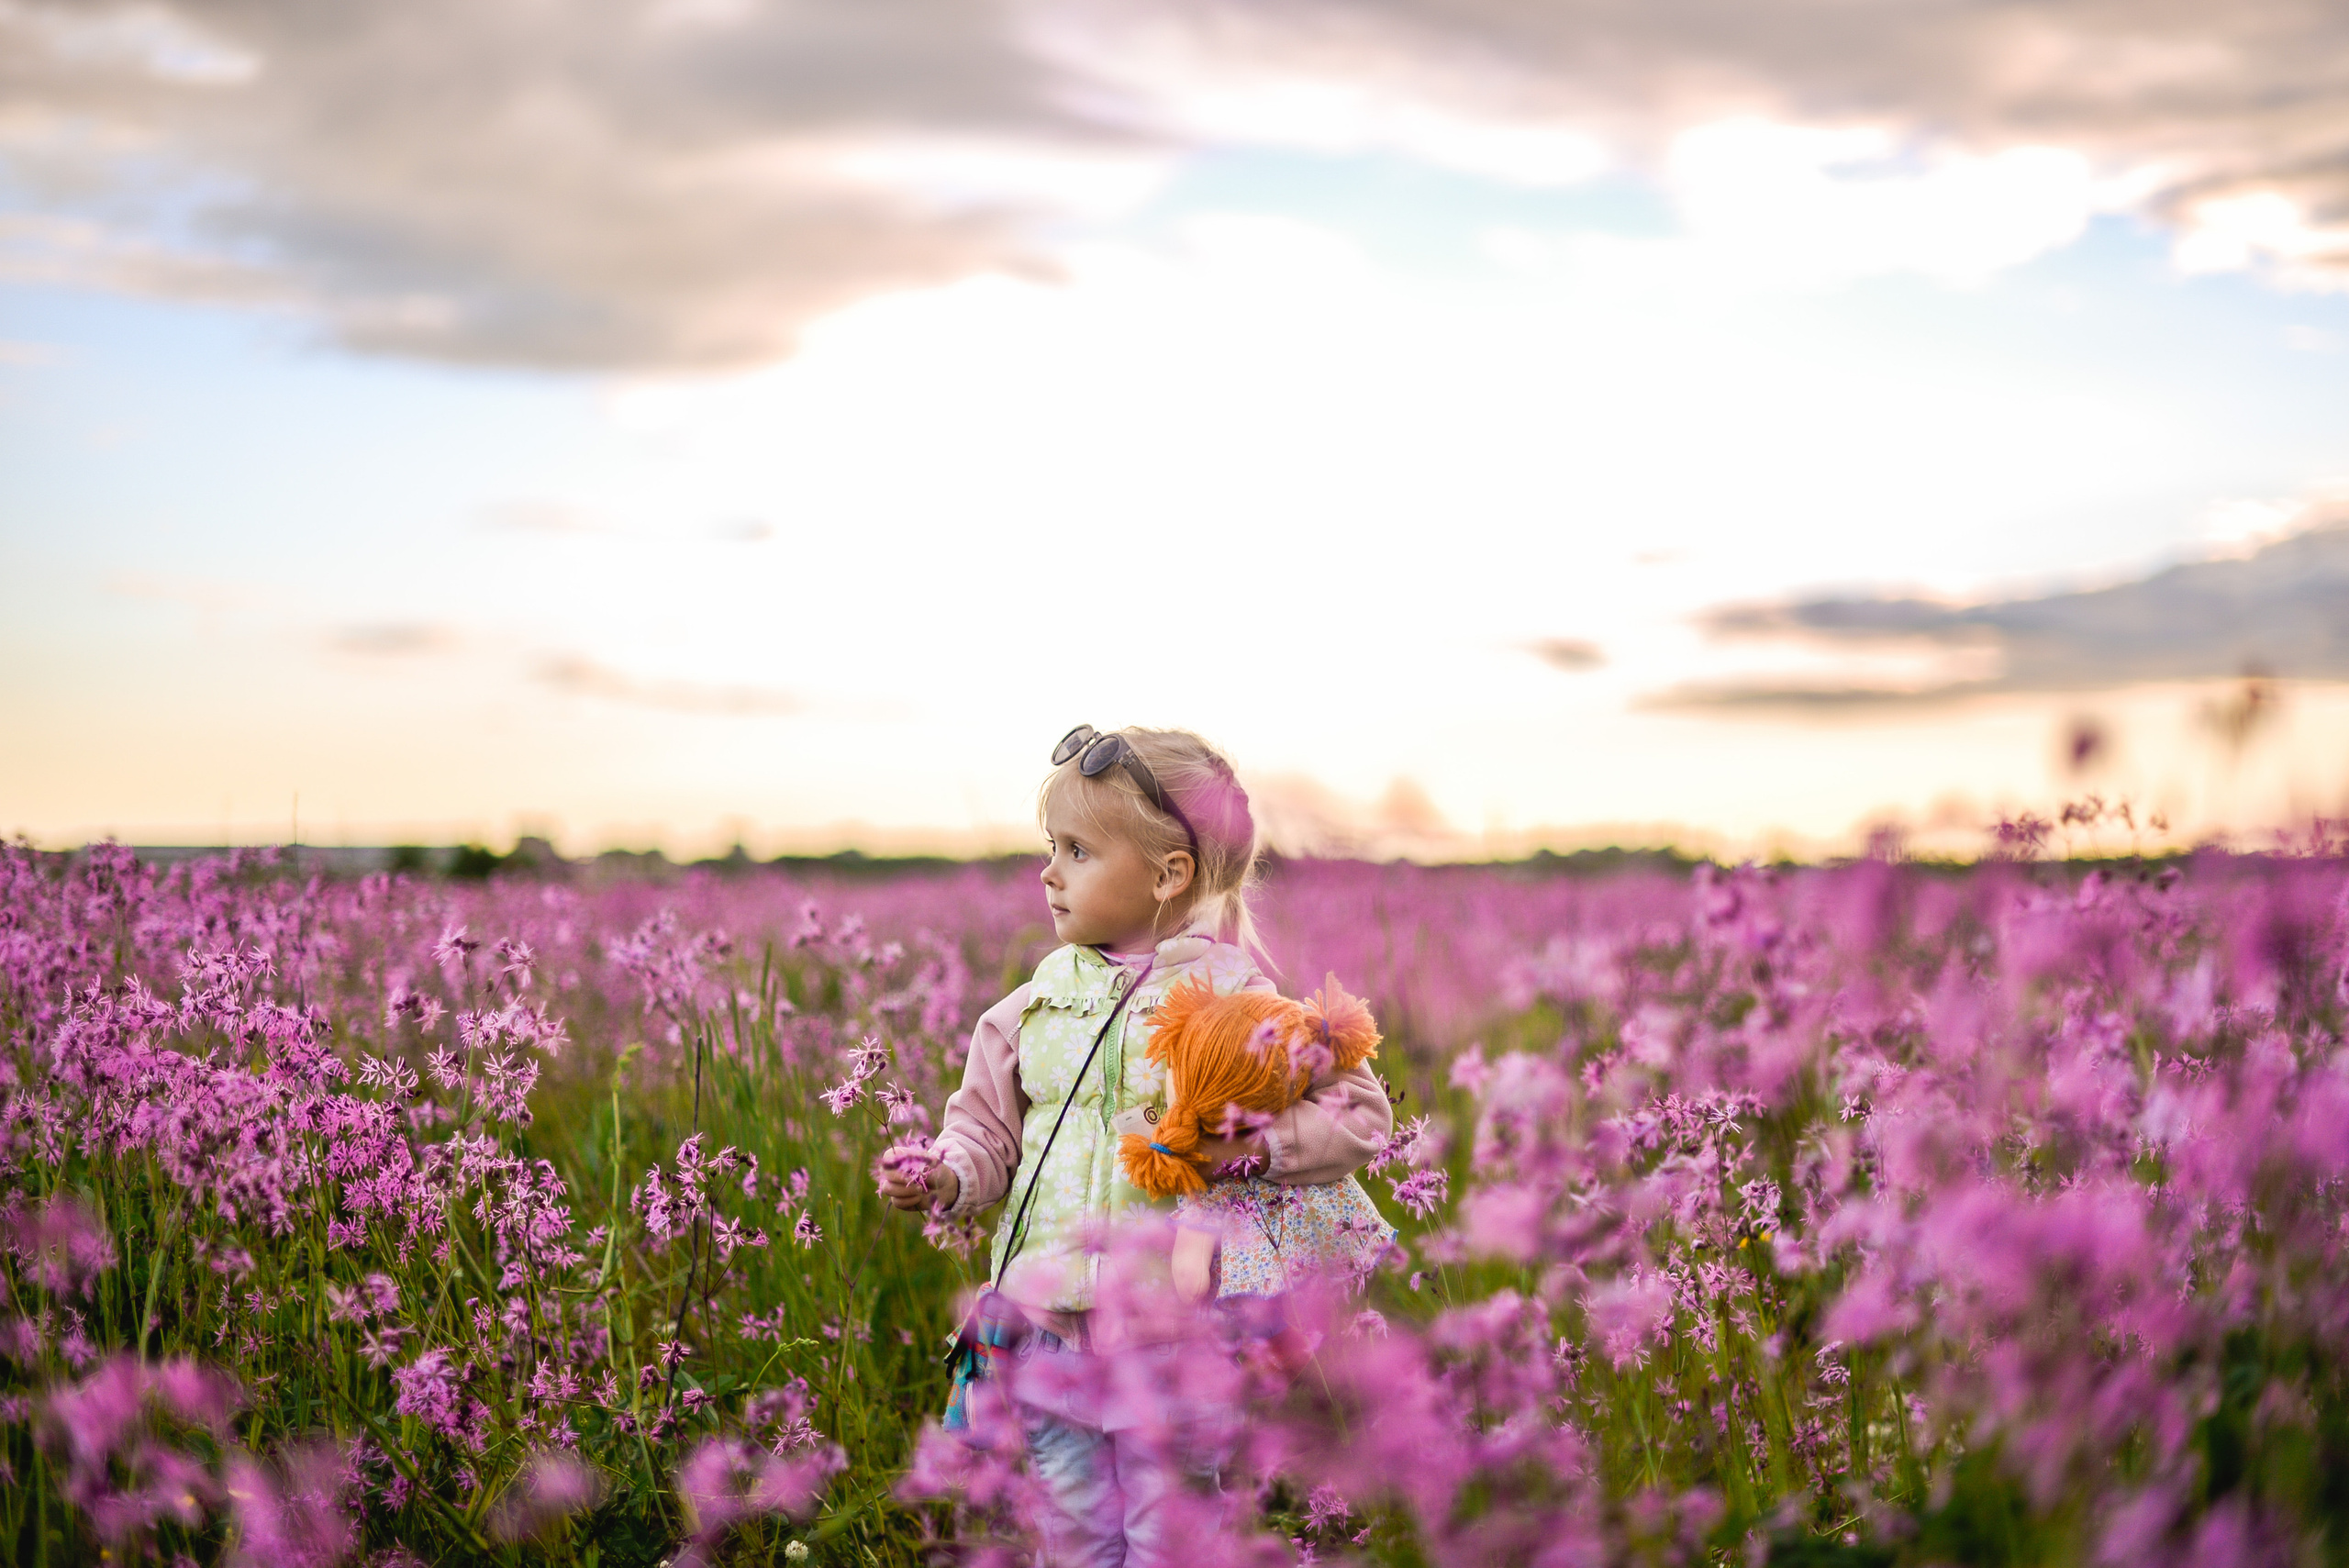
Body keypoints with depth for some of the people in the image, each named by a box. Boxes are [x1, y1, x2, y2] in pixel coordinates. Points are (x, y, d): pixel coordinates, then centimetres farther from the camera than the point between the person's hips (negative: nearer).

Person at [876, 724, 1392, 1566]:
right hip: (1045, 1316, 4)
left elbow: (1359, 1112, -5)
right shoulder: (1043, 997, 7)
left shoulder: (1231, 996, -7)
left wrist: (1258, 1144, -20)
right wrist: (947, 1176, -6)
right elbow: (989, 1121, 14)